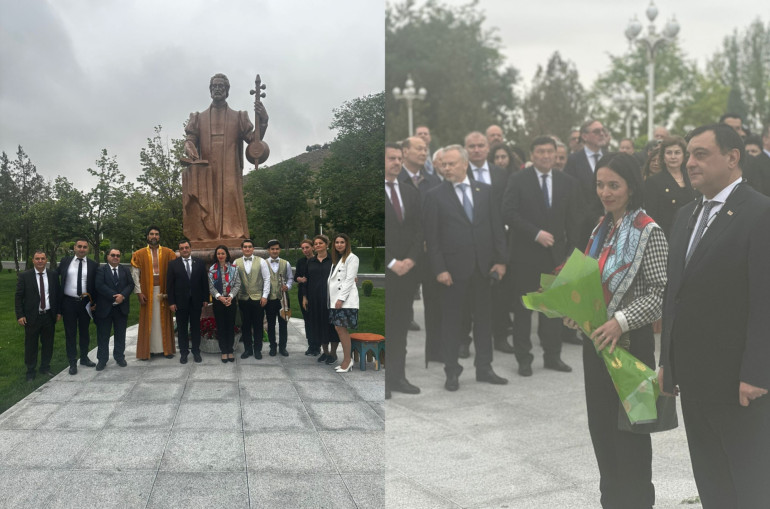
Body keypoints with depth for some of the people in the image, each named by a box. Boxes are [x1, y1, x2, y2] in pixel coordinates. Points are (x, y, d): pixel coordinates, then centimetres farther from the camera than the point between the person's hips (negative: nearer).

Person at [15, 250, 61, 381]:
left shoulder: (53, 275, 4)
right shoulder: (24, 276, -4)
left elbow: (58, 295, 10)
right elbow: (18, 297, -3)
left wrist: (58, 312, 5)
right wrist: (20, 315, -9)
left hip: (49, 316, 3)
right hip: (32, 317, -2)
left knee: (48, 344, 12)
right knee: (31, 345, 6)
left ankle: (45, 368, 29)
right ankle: (30, 371, 20)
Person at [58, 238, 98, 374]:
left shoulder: (93, 265, 1)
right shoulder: (65, 261, 2)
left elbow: (96, 285, 1)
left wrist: (93, 302, -5)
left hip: (85, 302, 1)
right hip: (69, 302, -1)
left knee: (84, 332, 15)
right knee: (70, 333, 5)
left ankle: (84, 358, 31)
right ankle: (73, 362, 15)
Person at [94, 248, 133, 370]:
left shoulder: (125, 270, 10)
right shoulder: (101, 270, -2)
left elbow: (131, 285, 1)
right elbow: (100, 286, -14)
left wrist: (123, 295, -17)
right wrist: (114, 296, -20)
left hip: (122, 307, 3)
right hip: (105, 308, -3)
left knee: (120, 334, 11)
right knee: (103, 335, 4)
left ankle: (119, 357, 22)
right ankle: (102, 359, 12)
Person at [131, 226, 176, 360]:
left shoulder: (168, 253, 3)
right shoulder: (139, 254, 2)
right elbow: (135, 274, 0)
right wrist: (139, 292, -8)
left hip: (163, 291, 1)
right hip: (147, 292, 0)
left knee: (164, 319, 6)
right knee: (147, 320, 3)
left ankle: (166, 348, 13)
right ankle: (146, 350, 10)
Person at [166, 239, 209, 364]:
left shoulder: (200, 263, 3)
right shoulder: (173, 264, 0)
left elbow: (204, 282, 5)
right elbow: (170, 284, -1)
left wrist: (205, 299, 0)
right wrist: (171, 302, -6)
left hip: (196, 301, 1)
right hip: (180, 301, -1)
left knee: (195, 327, 8)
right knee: (182, 328, 6)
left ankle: (196, 352, 17)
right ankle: (183, 353, 14)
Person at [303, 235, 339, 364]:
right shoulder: (310, 262, 11)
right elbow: (307, 280, 13)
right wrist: (305, 297, 6)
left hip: (329, 297, -4)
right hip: (314, 298, 4)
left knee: (331, 323, -1)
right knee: (318, 324, 7)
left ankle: (333, 353, 10)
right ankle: (325, 351, 20)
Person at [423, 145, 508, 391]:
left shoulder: (485, 191, 7)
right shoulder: (435, 195, -2)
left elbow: (497, 227, 7)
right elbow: (432, 237, -5)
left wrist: (500, 259, 1)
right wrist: (439, 269, -11)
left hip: (483, 266, 3)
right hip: (453, 268, -3)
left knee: (483, 318, 11)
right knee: (452, 320, 5)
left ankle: (484, 368, 24)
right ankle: (452, 372, 15)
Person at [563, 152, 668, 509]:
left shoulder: (648, 232, -12)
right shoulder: (601, 229, 10)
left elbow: (660, 292, -16)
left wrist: (620, 321, -26)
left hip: (629, 342, -7)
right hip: (595, 339, 7)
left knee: (629, 426, 6)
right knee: (601, 424, 14)